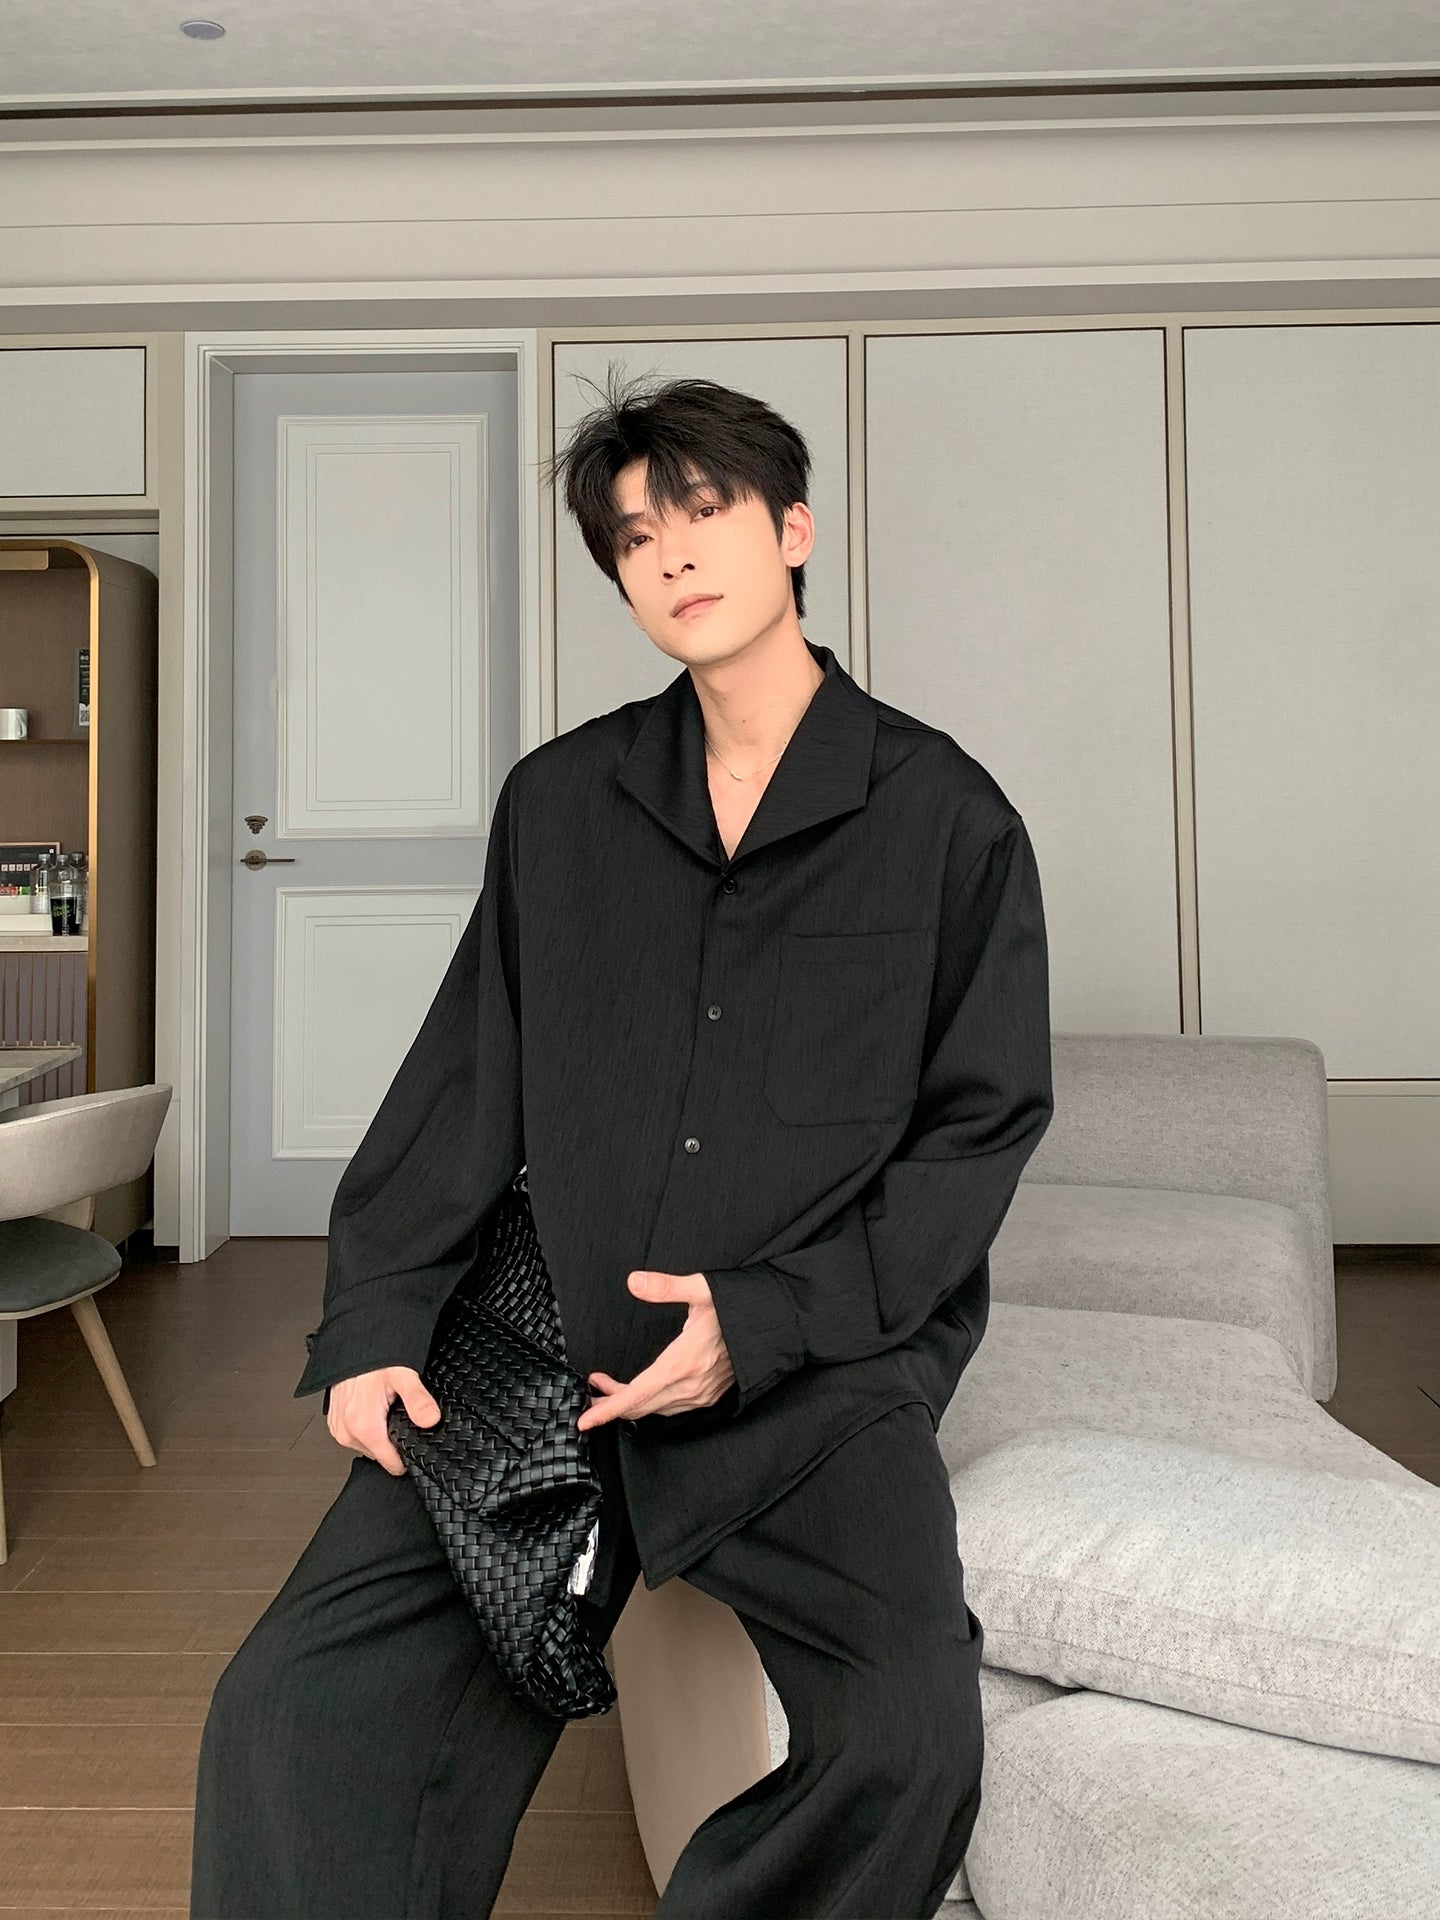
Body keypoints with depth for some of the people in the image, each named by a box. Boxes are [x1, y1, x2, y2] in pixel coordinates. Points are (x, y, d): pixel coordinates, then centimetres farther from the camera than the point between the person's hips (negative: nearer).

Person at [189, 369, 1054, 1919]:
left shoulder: (947, 816, 2)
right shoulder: (558, 800, 12)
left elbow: (984, 1124, 1)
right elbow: (464, 1082, 11)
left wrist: (770, 1318, -11)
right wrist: (375, 1322, -1)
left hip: (823, 1370, -1)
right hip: (546, 1339, 2)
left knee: (910, 1742, -24)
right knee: (293, 1710, -16)